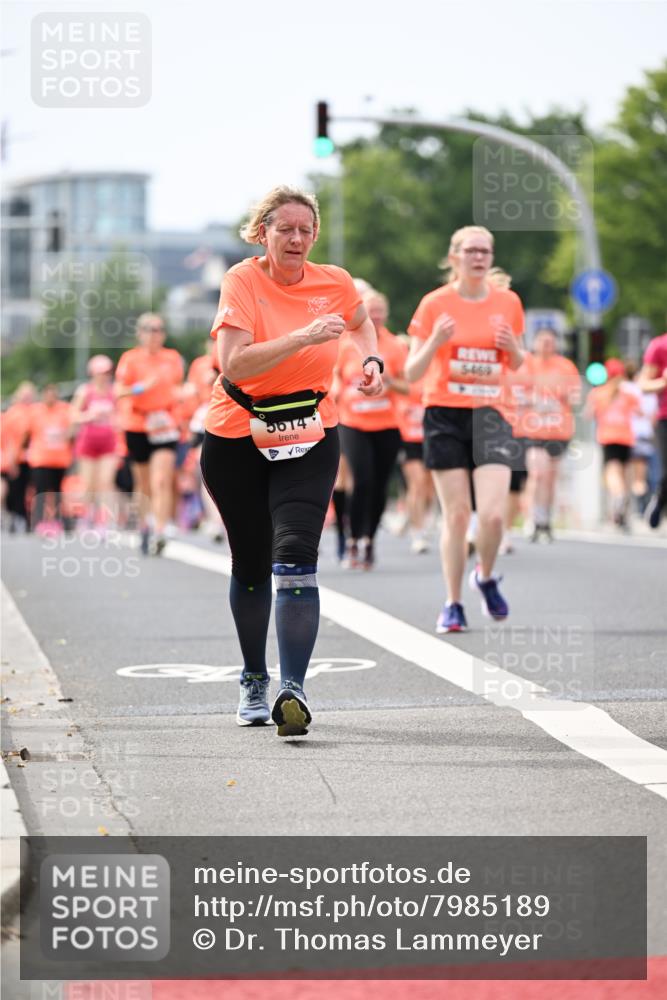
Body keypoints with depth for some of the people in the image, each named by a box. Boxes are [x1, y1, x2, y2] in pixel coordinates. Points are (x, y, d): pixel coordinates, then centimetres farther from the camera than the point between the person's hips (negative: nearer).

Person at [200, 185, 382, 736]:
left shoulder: (335, 283, -3)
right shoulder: (242, 281, -14)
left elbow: (361, 321, 23)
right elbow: (233, 364, -28)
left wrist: (371, 361, 4)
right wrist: (303, 337, -36)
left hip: (310, 440, 1)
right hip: (237, 440, -1)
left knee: (295, 559, -17)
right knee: (251, 566, 10)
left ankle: (293, 688, -21)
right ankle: (253, 680, 31)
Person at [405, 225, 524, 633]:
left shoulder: (508, 302, 5)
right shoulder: (435, 304, -2)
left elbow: (517, 364, 19)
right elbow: (412, 373, -2)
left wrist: (513, 347, -5)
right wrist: (434, 343, -21)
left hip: (490, 415, 1)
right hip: (445, 416, -1)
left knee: (493, 514, -13)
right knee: (457, 514, -2)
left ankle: (485, 576, 18)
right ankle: (454, 605, 12)